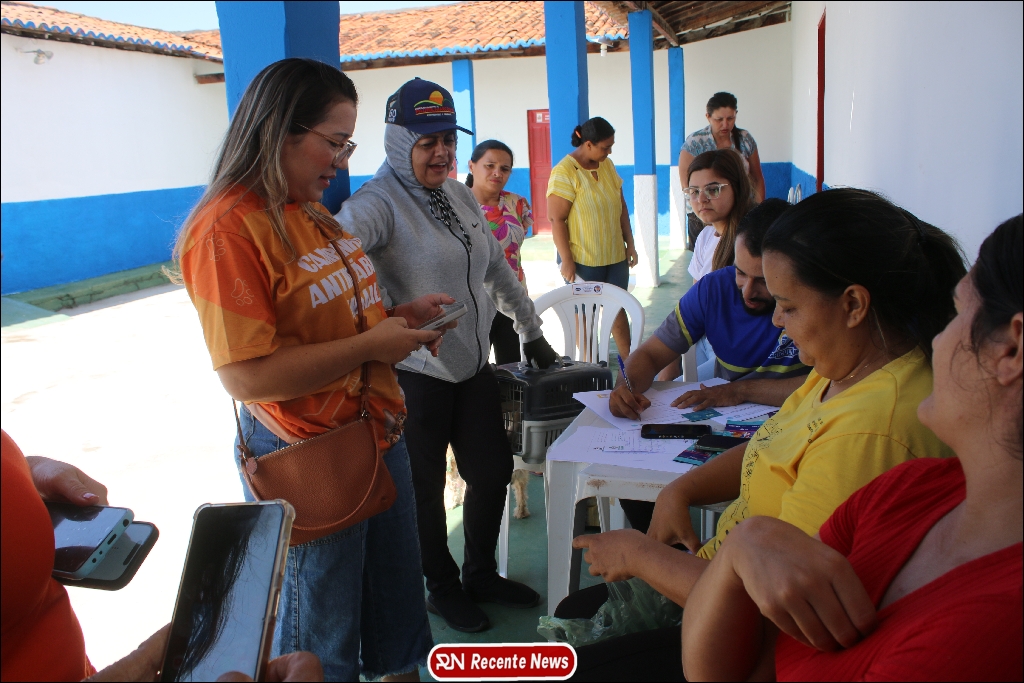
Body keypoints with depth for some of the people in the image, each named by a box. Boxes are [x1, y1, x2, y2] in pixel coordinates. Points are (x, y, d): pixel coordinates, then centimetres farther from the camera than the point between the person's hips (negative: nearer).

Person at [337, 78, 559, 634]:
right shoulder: (379, 202, -16)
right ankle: (443, 588, 35)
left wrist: (531, 331, 20)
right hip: (415, 376, -7)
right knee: (425, 489, 11)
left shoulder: (462, 196, 9)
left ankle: (482, 574, 40)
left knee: (493, 471, 16)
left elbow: (497, 269, 18)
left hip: (474, 367, 7)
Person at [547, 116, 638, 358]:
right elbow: (556, 220, -16)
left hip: (615, 256, 6)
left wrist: (630, 244, 12)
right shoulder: (564, 172, -14)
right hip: (582, 260, -6)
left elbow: (621, 206, 15)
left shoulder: (607, 165, 8)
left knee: (618, 309, 11)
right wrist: (567, 261, -17)